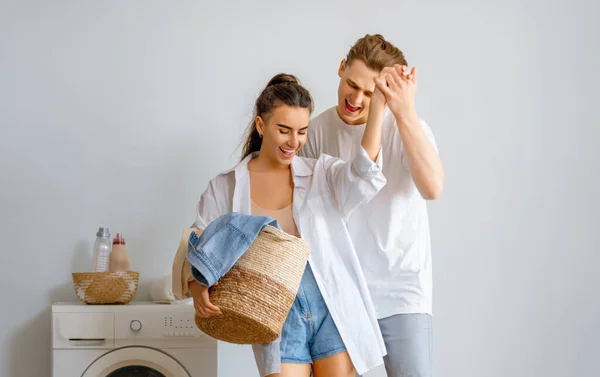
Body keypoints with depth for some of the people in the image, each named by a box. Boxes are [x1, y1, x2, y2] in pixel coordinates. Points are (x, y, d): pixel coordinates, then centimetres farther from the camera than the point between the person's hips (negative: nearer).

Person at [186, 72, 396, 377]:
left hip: (333, 309, 1)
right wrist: (197, 287, -17)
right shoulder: (224, 189, 4)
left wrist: (378, 106, -20)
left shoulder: (322, 174, 5)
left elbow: (364, 177, -15)